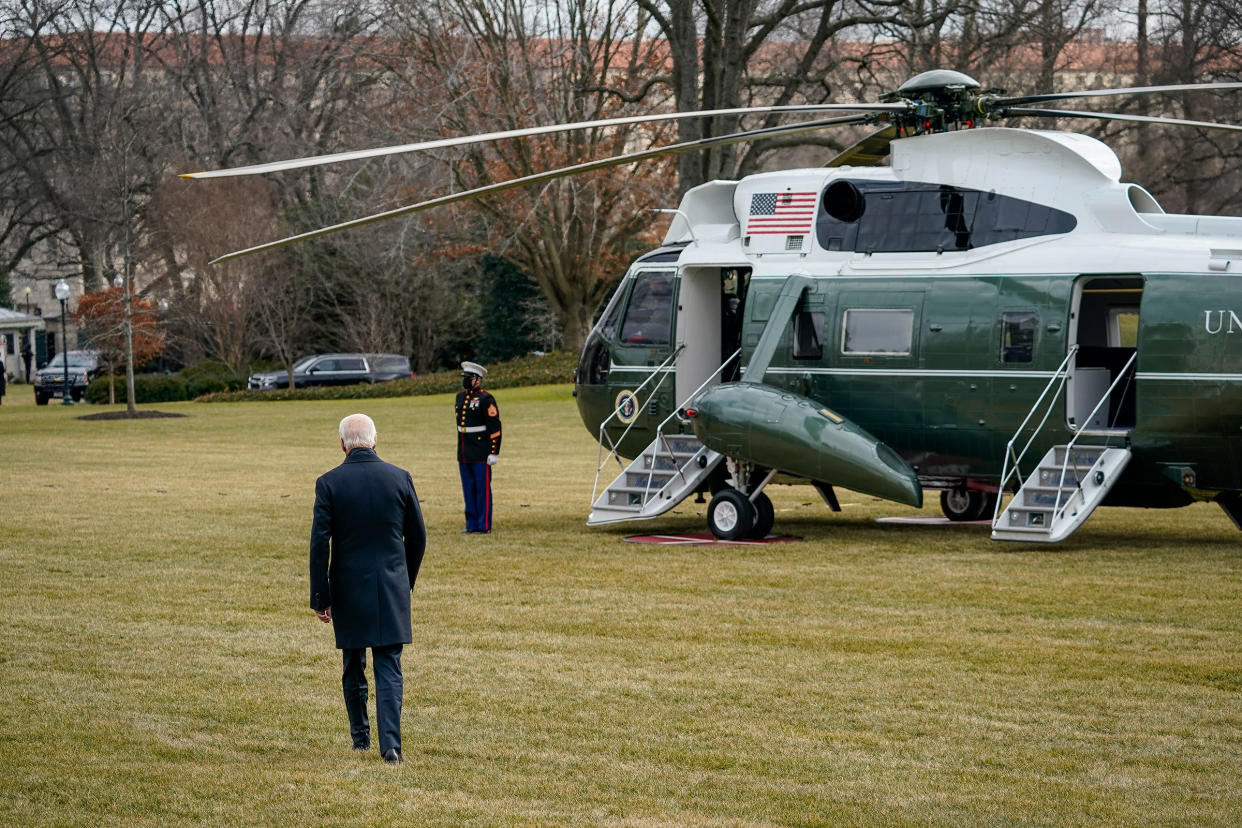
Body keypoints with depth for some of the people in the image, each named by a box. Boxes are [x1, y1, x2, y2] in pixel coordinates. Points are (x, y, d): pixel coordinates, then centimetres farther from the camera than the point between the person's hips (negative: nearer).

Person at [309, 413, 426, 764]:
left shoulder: (329, 483, -8)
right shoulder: (399, 478, -2)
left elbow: (320, 543, -10)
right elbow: (417, 537, 5)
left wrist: (320, 597, -4)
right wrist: (407, 581, 20)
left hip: (348, 589, -1)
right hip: (392, 589, 1)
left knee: (353, 667, 15)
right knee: (389, 668, 1)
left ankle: (360, 737, 26)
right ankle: (390, 743, -11)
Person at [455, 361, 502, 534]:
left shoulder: (485, 399, -10)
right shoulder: (460, 396, 13)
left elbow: (495, 427, -12)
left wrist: (494, 453, -15)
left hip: (481, 454, -8)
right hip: (464, 454, 8)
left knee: (483, 489, -2)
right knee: (468, 490, 10)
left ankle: (484, 525, 2)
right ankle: (472, 525, 16)